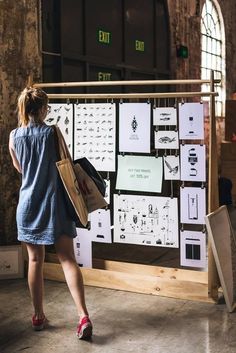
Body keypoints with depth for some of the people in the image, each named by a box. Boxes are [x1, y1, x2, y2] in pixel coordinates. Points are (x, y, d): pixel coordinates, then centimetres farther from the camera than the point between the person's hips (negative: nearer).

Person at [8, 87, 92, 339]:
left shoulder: (14, 136, 2)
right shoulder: (52, 133, -7)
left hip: (28, 205, 3)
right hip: (54, 203, -2)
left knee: (35, 261, 12)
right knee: (68, 259, -1)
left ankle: (38, 316, 22)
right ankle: (83, 316, -8)